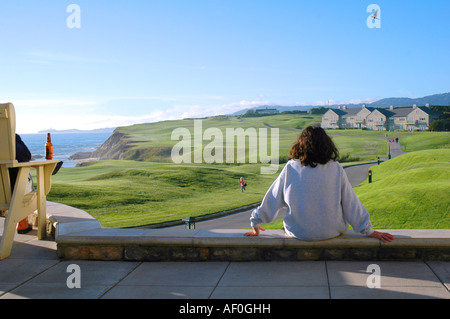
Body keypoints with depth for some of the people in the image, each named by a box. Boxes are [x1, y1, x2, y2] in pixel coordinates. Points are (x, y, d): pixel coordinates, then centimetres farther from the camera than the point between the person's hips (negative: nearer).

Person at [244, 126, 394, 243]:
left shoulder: (291, 168, -8)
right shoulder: (336, 169, -8)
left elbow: (273, 200, -1)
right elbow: (351, 203, -4)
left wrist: (255, 225, 10)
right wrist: (369, 231, 5)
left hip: (298, 233, 0)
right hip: (332, 232, 0)